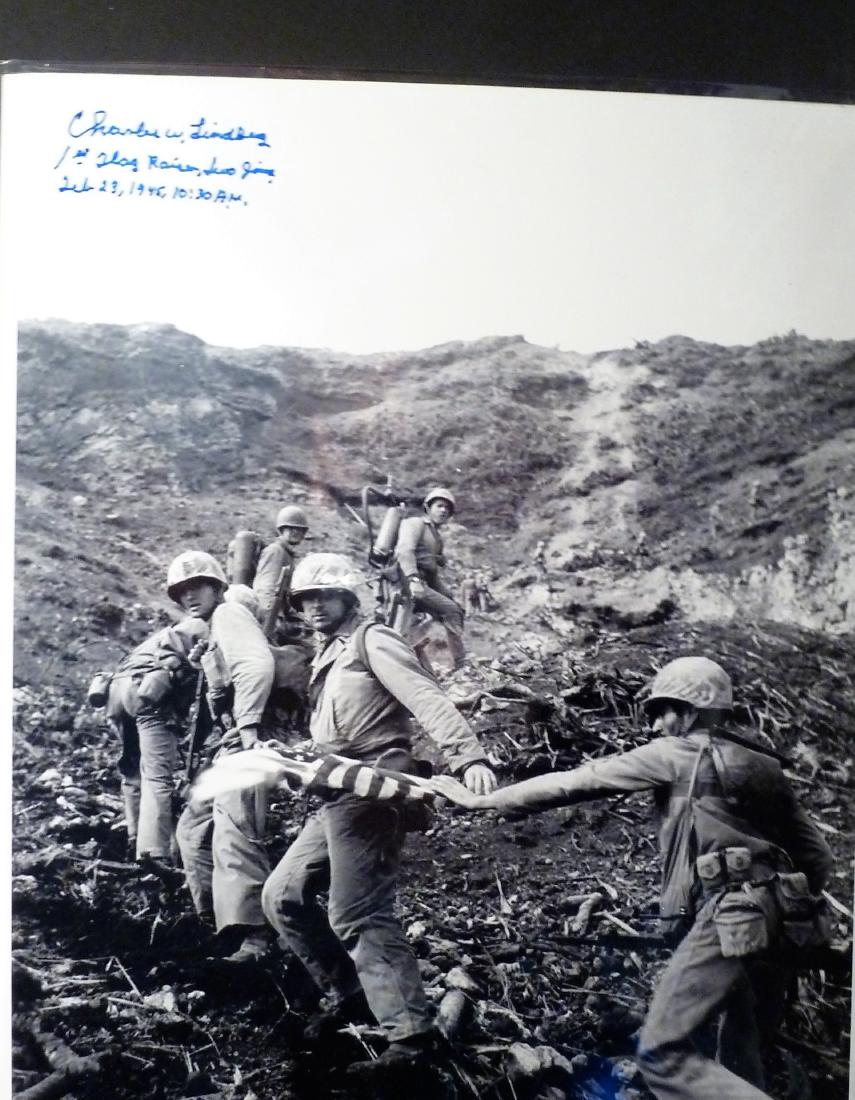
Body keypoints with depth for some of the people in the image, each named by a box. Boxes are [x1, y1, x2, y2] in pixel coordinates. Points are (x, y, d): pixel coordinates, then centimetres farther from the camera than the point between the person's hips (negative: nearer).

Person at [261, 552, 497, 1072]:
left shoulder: (373, 641, -5)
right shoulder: (327, 658, 22)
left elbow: (428, 699, -19)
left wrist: (470, 757, -31)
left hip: (371, 792, -9)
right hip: (339, 797, 9)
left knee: (359, 916, -9)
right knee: (283, 896, 12)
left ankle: (413, 1033, 0)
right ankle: (349, 993, 23)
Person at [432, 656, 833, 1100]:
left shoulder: (675, 754, -1)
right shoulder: (763, 768, 17)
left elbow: (576, 781, -3)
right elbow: (818, 856, 18)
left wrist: (480, 800, 2)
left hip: (730, 920, -8)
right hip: (777, 925, 9)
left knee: (662, 1054, -4)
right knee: (740, 1059, 20)